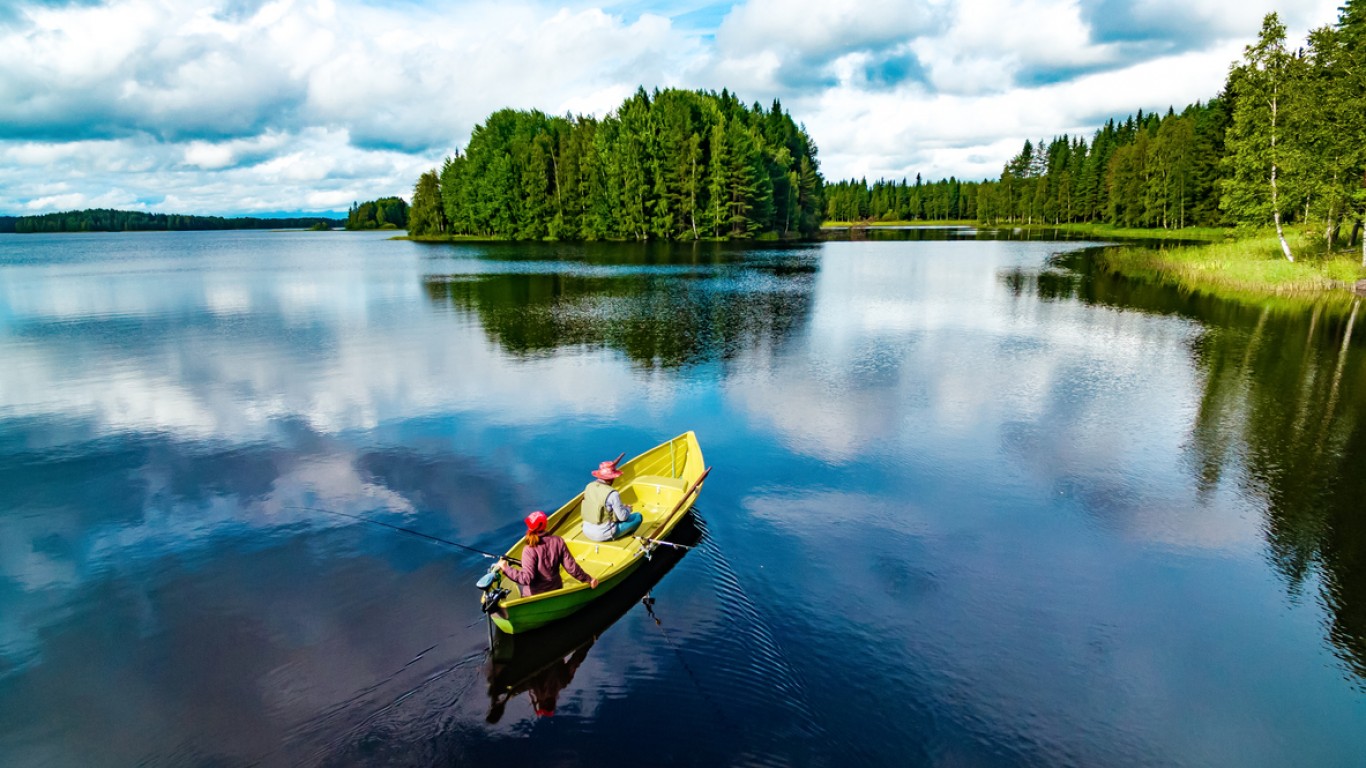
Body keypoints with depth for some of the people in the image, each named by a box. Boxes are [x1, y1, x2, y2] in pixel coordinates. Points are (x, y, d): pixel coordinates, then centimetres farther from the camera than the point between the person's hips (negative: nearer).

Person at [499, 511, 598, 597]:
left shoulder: (529, 550, -23)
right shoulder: (558, 542, -11)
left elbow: (527, 578, -26)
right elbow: (571, 567, -8)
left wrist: (506, 568, -19)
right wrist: (588, 579, 4)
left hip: (534, 595, -5)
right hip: (556, 590, 5)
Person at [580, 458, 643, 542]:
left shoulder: (589, 486, -2)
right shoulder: (612, 494, -22)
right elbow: (623, 517, -15)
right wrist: (628, 509, 7)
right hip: (603, 535, -7)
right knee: (638, 516, 4)